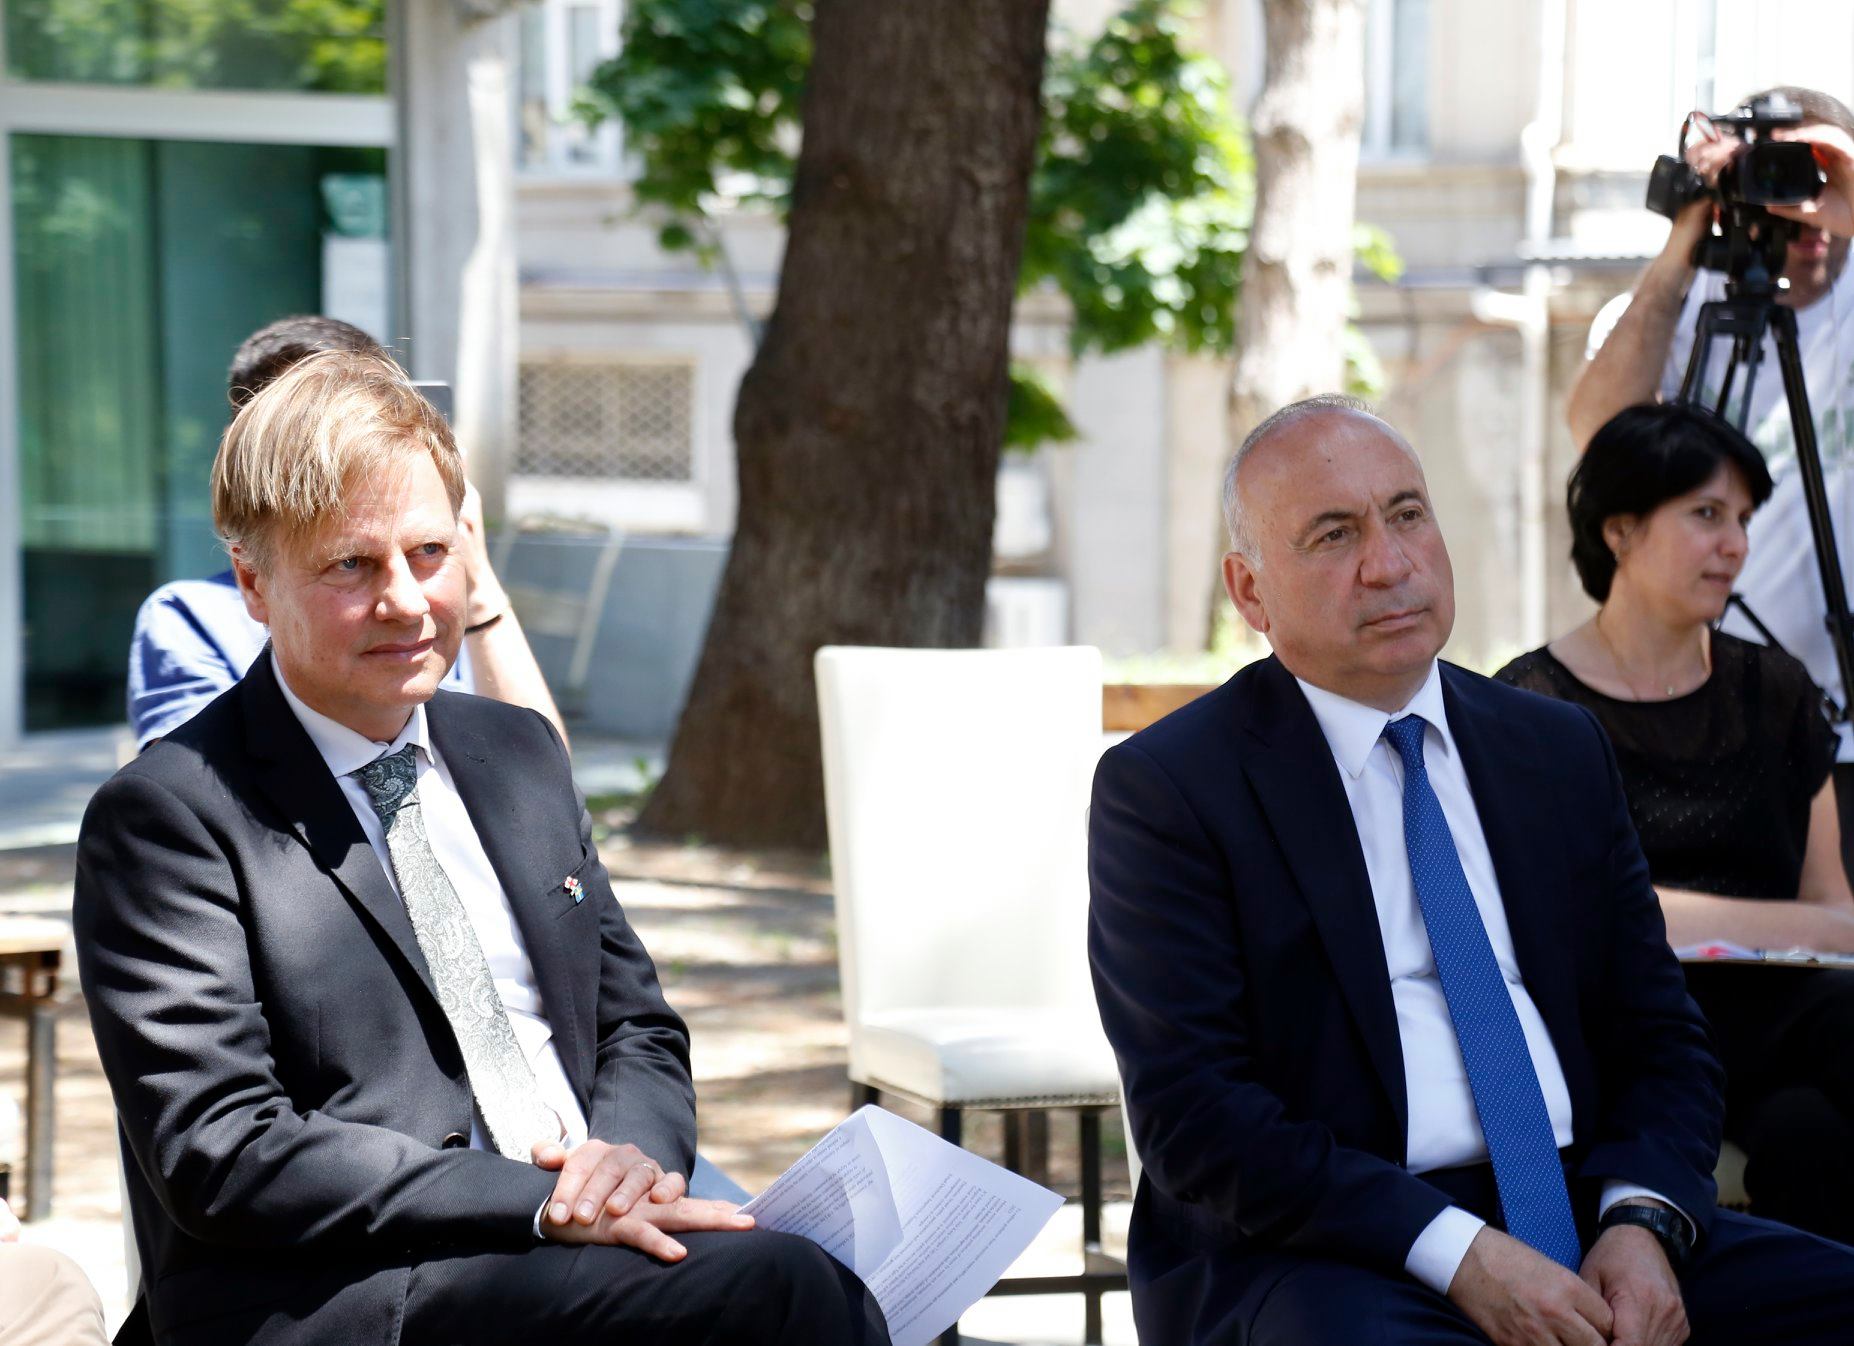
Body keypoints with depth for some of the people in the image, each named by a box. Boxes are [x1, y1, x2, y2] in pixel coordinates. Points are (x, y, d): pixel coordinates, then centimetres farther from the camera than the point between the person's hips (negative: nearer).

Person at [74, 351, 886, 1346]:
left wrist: (628, 1150, -2)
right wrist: (540, 1204, -18)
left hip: (595, 1251, 6)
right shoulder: (169, 817, -3)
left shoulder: (520, 753, 19)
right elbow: (220, 1157, -11)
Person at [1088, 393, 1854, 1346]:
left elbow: (1656, 1031, 16)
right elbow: (1191, 1116, -9)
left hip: (1583, 1222, 5)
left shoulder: (1561, 750, 17)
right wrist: (1461, 1255, -19)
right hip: (1320, 1254, -5)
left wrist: (1641, 1222, -6)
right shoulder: (1165, 789, 0)